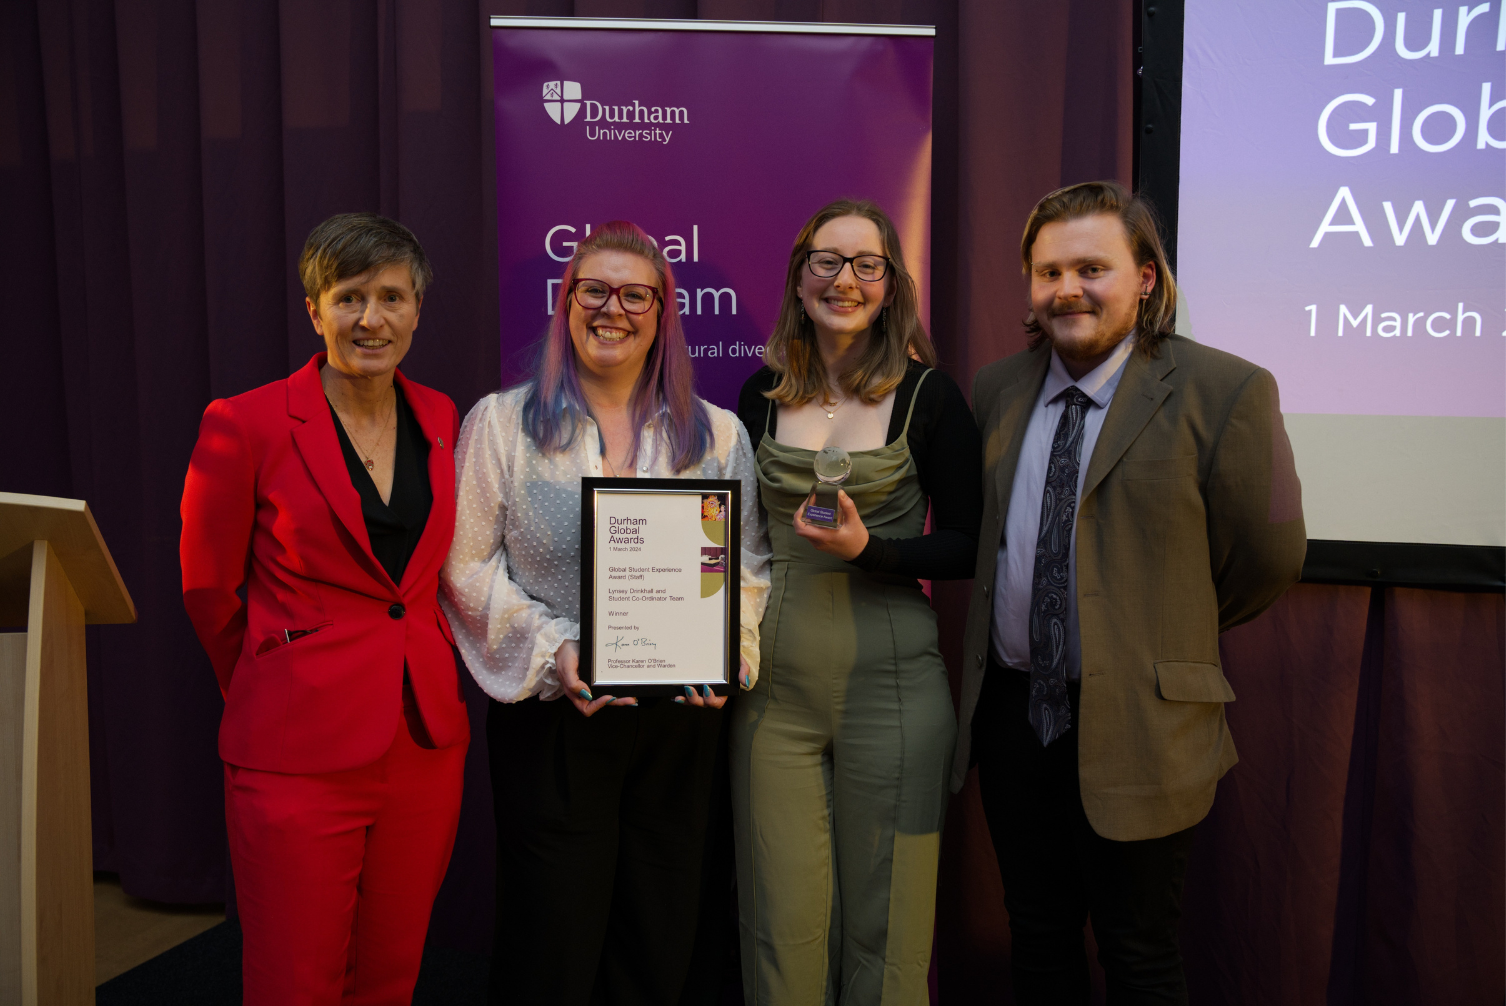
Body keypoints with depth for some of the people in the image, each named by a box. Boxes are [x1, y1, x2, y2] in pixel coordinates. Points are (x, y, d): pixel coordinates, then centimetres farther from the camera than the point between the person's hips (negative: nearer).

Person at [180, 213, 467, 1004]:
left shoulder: (442, 421, 6)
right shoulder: (244, 426, -8)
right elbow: (209, 591, 3)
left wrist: (414, 677, 11)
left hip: (425, 748, 4)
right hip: (299, 757, -4)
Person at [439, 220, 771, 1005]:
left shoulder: (717, 434, 9)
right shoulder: (502, 423, 3)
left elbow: (749, 565, 9)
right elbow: (468, 566, -1)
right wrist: (552, 650, -13)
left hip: (682, 716, 2)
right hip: (551, 715, -2)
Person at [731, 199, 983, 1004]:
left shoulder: (928, 396, -3)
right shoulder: (761, 395, 7)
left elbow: (967, 544, -2)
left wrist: (868, 549, -17)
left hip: (889, 684, -2)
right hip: (774, 684, 3)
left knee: (883, 919, 9)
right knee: (782, 918, 9)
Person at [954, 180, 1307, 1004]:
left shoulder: (1225, 393, -11)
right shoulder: (997, 389, 5)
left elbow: (1266, 559, -4)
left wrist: (1172, 634, 7)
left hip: (1135, 721, -4)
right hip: (1010, 710, 5)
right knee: (1036, 940, 20)